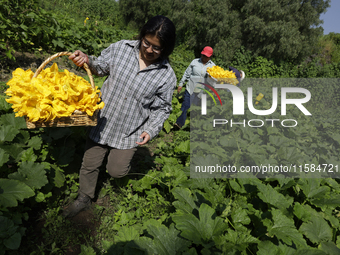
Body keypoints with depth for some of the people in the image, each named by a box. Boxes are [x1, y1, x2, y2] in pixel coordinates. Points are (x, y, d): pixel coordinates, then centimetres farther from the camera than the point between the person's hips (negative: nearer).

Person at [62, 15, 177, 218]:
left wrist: (151, 130, -16)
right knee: (90, 165, 15)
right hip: (102, 120, 3)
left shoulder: (167, 76, -12)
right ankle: (84, 198, 42)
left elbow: (162, 108, -5)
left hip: (130, 132, -2)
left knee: (117, 171, 6)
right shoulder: (121, 48, -7)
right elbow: (101, 67, 8)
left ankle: (123, 156, 43)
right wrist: (88, 60, -11)